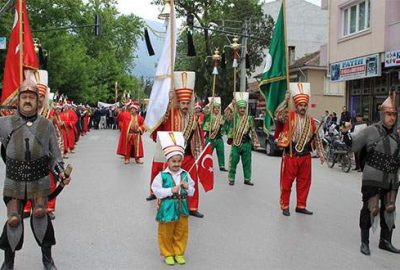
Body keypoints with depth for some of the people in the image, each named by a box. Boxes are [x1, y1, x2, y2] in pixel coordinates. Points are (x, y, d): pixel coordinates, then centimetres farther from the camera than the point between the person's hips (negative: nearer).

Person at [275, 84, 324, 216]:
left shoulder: (311, 121, 9)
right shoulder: (289, 116, -4)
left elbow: (316, 138, 15)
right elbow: (278, 114, -25)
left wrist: (320, 153, 13)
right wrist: (286, 100, -25)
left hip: (305, 156, 4)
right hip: (290, 156, -4)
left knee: (304, 182, 11)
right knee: (286, 182, 3)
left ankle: (301, 206, 25)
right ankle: (285, 206, 16)